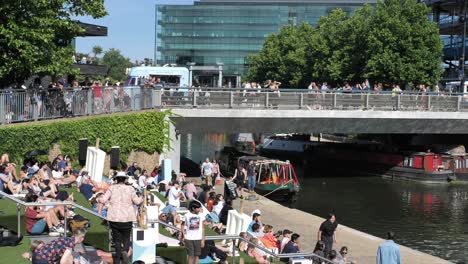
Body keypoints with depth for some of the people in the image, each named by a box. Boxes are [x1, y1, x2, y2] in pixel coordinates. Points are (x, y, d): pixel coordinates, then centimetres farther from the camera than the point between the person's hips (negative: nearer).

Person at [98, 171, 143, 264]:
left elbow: (103, 200, -4)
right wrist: (141, 199, 20)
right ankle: (125, 251, -19)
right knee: (126, 237, 10)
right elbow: (136, 201, -1)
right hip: (127, 218, 0)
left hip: (114, 218, 1)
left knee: (117, 238, 11)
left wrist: (98, 199, 18)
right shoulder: (130, 189, -1)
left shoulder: (112, 188, 0)